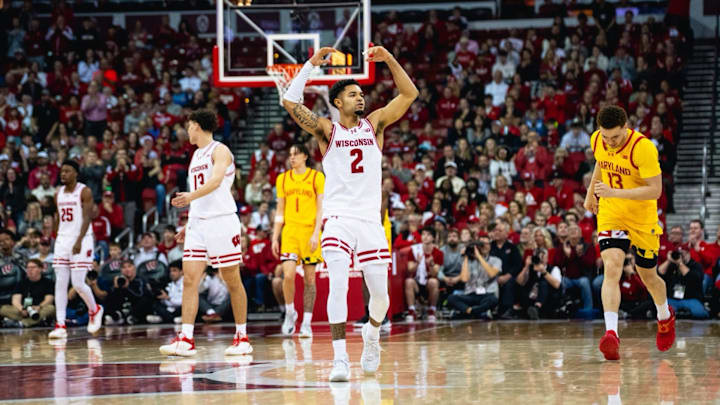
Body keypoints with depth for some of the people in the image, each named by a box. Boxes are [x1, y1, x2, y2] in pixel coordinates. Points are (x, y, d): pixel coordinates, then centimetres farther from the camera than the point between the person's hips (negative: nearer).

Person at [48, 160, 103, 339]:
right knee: (60, 283, -2)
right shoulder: (59, 194, 13)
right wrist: (58, 240, 15)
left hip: (81, 241, -6)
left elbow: (87, 218, -13)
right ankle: (60, 325, -4)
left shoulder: (84, 192, -6)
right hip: (63, 241, 6)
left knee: (78, 284, -9)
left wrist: (79, 241, -23)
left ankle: (94, 310, 20)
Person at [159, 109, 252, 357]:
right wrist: (189, 225, 22)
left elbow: (215, 181, -24)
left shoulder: (220, 151, -6)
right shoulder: (196, 155, 20)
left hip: (221, 221, -8)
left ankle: (242, 338, 9)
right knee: (189, 279, -4)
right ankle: (186, 340, -9)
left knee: (233, 282, 0)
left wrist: (191, 196, -35)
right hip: (198, 223, 8)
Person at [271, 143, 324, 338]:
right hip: (290, 232, 2)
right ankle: (290, 313, 8)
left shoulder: (317, 177, 1)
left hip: (310, 232, -2)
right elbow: (280, 212, 15)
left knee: (309, 278, 0)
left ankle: (306, 322, 5)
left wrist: (316, 234, -12)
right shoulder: (283, 179, 11)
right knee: (288, 275, -13)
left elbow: (321, 209, -2)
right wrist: (275, 237, 9)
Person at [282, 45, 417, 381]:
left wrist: (389, 60, -3)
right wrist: (311, 65, -8)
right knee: (338, 284, -20)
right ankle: (340, 358, -19)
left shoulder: (374, 124, 11)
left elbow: (409, 94, 7)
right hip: (338, 219, -2)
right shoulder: (327, 130, 5)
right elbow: (290, 102, -5)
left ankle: (372, 331, 36)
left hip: (371, 220, 2)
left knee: (380, 294, 3)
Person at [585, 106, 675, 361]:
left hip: (643, 220, -3)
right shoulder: (597, 140, -8)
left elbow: (655, 190, -27)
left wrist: (615, 192, -35)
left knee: (648, 277, 13)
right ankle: (611, 333, -32)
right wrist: (591, 193, 25)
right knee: (612, 267, -20)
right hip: (610, 216, 3)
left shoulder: (643, 147, -26)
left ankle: (665, 316, 46)